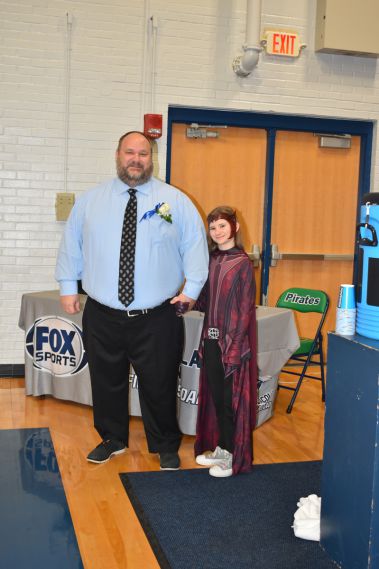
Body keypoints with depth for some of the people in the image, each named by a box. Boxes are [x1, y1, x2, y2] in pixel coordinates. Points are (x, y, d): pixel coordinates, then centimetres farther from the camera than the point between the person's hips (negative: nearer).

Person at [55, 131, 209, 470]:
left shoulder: (175, 201, 1)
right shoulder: (90, 201, 7)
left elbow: (195, 243, 1)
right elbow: (71, 244, 11)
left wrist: (192, 287, -6)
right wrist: (68, 286, 6)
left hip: (158, 318, -1)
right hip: (102, 316, 2)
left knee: (160, 386, 8)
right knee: (106, 382, 14)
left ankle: (166, 446, 29)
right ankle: (112, 440, 36)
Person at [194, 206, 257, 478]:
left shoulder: (243, 263, -8)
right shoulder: (211, 260, 9)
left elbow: (245, 309, -11)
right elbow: (205, 302, 11)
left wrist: (233, 346, -15)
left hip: (233, 341, -6)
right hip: (211, 339, 6)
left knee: (232, 398, 1)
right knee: (214, 395, 12)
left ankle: (236, 455, 14)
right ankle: (221, 447, 26)